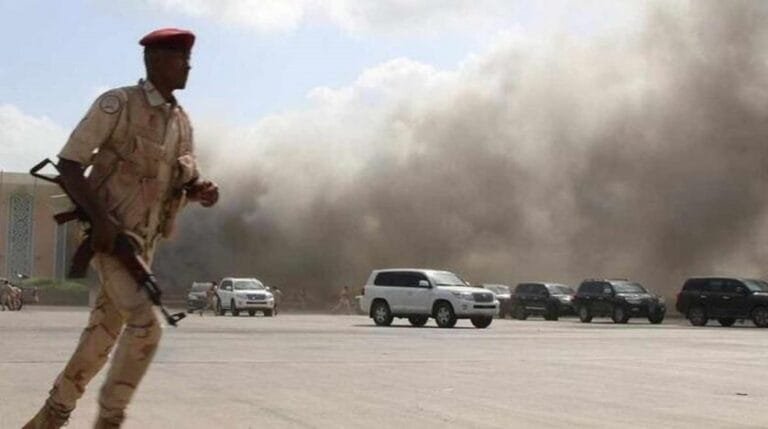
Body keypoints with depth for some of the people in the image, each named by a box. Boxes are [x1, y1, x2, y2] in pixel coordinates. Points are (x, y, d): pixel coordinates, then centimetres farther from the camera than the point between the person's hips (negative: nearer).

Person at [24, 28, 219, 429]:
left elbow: (186, 184, 17)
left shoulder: (181, 122, 9)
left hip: (142, 242, 7)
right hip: (106, 236, -7)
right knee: (145, 326, -21)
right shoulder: (117, 104, -12)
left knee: (104, 334, 10)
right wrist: (101, 219, -25)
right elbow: (68, 165, -13)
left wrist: (203, 191, -8)